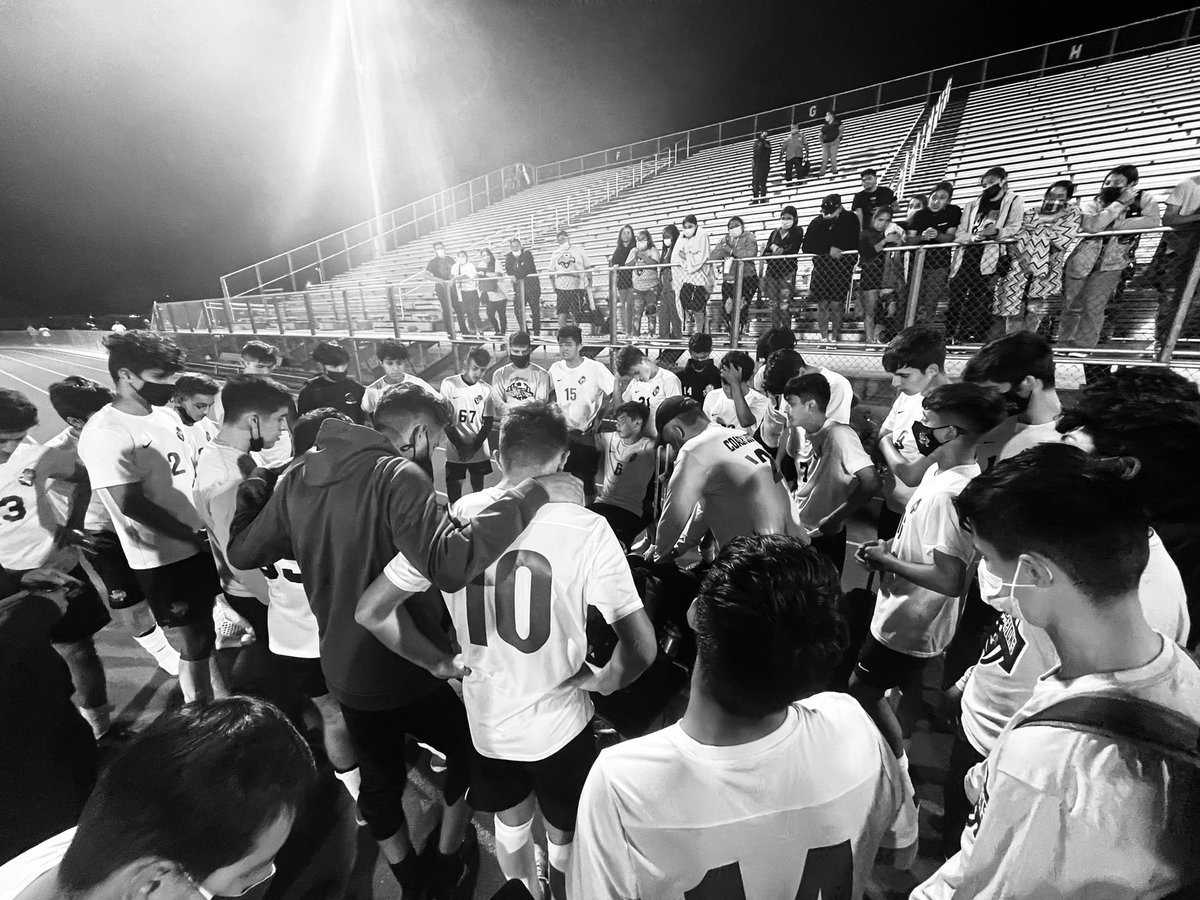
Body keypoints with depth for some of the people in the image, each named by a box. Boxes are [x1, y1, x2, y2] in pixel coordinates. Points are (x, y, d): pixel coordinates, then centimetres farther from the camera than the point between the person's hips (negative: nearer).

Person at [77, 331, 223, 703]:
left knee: (221, 634, 20)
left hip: (205, 545, 7)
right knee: (195, 650, 8)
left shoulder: (168, 416, 4)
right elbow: (132, 504, -19)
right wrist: (197, 537, -14)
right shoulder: (105, 433, -17)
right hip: (164, 561, -7)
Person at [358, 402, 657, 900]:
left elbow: (370, 608, -7)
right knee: (565, 837, 28)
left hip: (484, 719, 3)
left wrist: (439, 661, 2)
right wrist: (605, 679, -4)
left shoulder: (455, 518, -14)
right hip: (558, 723, -3)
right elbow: (641, 646, -25)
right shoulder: (586, 527, -24)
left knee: (511, 823, 33)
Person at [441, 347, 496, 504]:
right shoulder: (449, 384, -8)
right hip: (455, 452, -1)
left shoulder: (486, 389, -3)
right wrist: (460, 446, -11)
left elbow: (488, 423, -1)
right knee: (454, 491, 4)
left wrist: (474, 448, -10)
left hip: (479, 451, 2)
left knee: (478, 488, 13)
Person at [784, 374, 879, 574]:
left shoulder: (840, 435, -21)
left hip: (823, 538, -7)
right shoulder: (801, 432, 2)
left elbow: (871, 482, -28)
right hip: (795, 533, 7)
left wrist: (834, 519, -23)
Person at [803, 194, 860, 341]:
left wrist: (838, 250, -15)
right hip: (821, 267, 2)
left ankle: (836, 337, 3)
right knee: (822, 305, -2)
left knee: (836, 305, -7)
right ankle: (824, 338, 6)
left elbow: (855, 244, -4)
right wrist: (828, 250, -13)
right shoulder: (817, 223, 8)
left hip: (842, 268, -2)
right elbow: (806, 246, -3)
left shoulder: (850, 220, 4)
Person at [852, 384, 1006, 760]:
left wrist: (886, 560, -23)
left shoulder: (946, 495, -32)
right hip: (909, 612, 9)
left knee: (863, 688, 10)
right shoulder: (939, 471, -1)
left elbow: (950, 580, -33)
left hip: (910, 623, -9)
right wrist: (888, 545, 0)